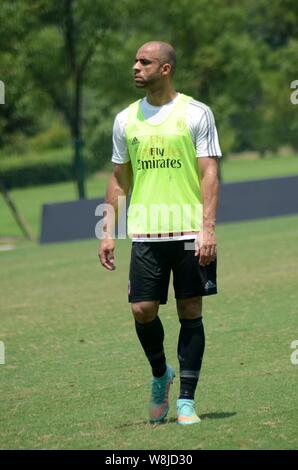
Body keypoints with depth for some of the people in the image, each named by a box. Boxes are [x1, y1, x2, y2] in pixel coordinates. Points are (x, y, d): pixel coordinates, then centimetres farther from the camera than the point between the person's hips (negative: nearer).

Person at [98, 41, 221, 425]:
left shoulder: (196, 113, -1)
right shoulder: (126, 119, 10)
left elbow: (209, 173, -4)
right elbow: (119, 178, 16)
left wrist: (207, 227, -12)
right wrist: (108, 231, 9)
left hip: (190, 233, -3)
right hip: (145, 233, 3)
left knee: (190, 313, 0)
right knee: (143, 310, -4)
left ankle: (186, 400, 6)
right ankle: (160, 375, 23)